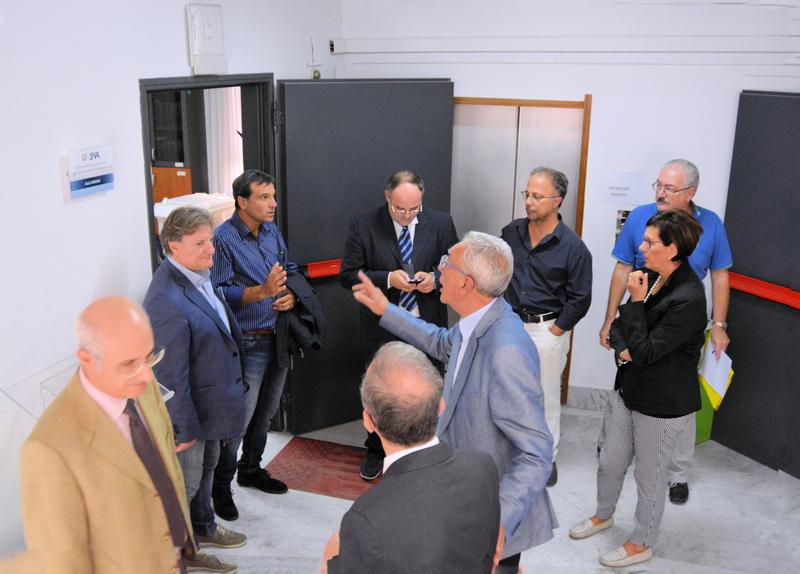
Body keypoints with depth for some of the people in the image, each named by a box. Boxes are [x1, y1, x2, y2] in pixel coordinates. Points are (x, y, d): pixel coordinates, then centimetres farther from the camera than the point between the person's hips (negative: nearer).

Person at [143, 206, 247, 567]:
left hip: (212, 400, 9)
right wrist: (185, 428, -19)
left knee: (206, 467, 28)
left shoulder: (198, 274, -4)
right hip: (190, 411, -9)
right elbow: (171, 375, -27)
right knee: (186, 483, 12)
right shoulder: (167, 302, -33)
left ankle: (203, 528, 52)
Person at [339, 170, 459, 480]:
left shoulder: (441, 224, -4)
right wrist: (388, 279, -23)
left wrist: (435, 277, -18)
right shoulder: (363, 226, -9)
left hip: (427, 326, 1)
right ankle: (376, 450, 38)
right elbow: (348, 275, -8)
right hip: (382, 325, 0)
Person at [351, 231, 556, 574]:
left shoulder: (506, 353, -33)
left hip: (497, 522, -8)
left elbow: (536, 453, -32)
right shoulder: (478, 323, -5)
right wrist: (385, 310, 21)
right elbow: (444, 344, 19)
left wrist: (498, 525, -42)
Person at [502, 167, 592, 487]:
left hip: (547, 330, -4)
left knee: (546, 398, 9)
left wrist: (553, 333, -10)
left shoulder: (572, 247, -12)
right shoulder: (511, 233, 1)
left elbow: (579, 299, -8)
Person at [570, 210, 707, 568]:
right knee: (610, 463, 21)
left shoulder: (689, 300, -25)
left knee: (650, 477, 12)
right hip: (630, 391, 8)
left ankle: (642, 544, 33)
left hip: (663, 405, -7)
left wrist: (637, 300, -21)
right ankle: (603, 516, 47)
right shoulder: (652, 278, -1)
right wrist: (623, 349, -11)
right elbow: (617, 326, 10)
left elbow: (645, 352, -23)